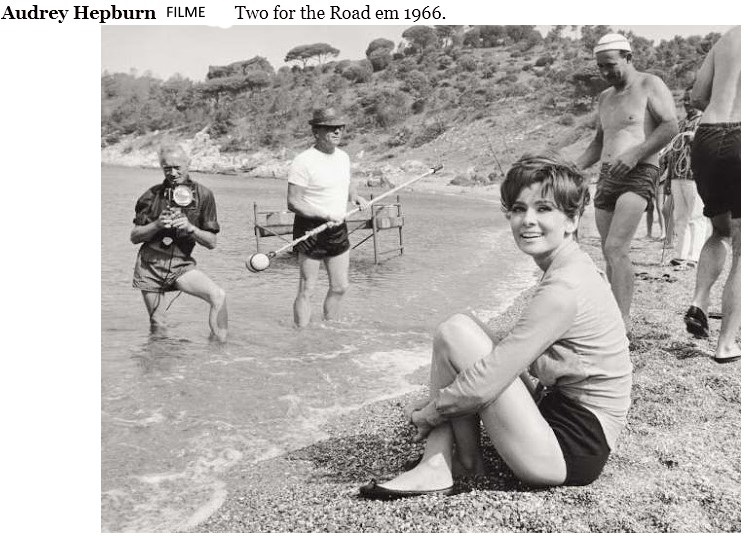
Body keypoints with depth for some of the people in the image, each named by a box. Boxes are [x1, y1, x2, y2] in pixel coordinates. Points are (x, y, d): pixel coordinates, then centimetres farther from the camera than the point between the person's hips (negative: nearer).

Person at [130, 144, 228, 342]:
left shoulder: (203, 195, 0)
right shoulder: (153, 195, 1)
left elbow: (212, 242, 0)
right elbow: (134, 237, 5)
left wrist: (190, 228, -18)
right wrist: (157, 225, -13)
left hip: (181, 264, 0)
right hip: (150, 264, 0)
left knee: (218, 296, -24)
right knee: (158, 328, 3)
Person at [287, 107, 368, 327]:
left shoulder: (343, 157, 9)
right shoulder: (303, 161, -15)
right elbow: (293, 203, -17)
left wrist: (355, 197, 4)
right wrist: (324, 215, -27)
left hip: (338, 229, 7)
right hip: (310, 229, -7)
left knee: (340, 287, 14)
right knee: (307, 289, -2)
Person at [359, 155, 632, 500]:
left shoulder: (564, 288, -22)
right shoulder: (573, 269, 10)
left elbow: (485, 384, -23)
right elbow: (513, 366, 15)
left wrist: (427, 413, -6)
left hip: (571, 453, -10)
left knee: (454, 332, -15)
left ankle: (467, 459, 4)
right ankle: (435, 469, 1)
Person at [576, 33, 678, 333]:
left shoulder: (650, 85, 0)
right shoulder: (605, 97, 21)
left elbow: (670, 126, -10)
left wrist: (635, 153, -21)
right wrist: (574, 168, 12)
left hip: (639, 175, -7)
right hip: (607, 177, 7)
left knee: (615, 249, -20)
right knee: (611, 254, 5)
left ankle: (622, 319, -18)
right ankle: (614, 316, 12)